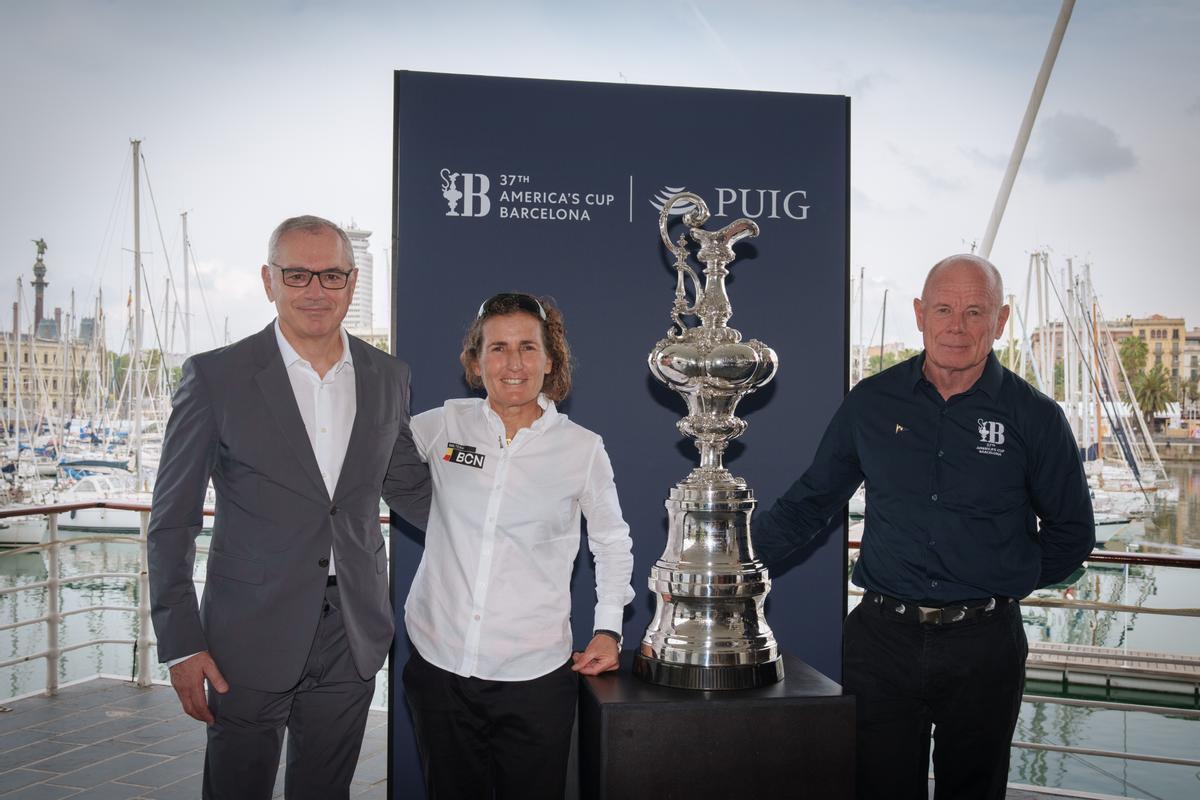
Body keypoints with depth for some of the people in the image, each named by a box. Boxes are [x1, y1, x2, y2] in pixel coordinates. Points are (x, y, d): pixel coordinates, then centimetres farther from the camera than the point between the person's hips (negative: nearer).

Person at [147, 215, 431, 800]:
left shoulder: (388, 377, 4)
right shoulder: (215, 377, -8)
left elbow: (407, 489, 15)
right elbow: (172, 521, -5)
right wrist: (180, 644, -9)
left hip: (353, 638, 4)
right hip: (253, 640, -3)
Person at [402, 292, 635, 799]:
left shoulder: (582, 449, -2)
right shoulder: (446, 425, 0)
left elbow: (612, 543, 11)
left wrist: (608, 630, 3)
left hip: (535, 675, -1)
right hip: (439, 662, 1)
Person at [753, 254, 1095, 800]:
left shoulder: (1034, 417, -1)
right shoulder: (871, 402, 2)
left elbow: (1071, 531, 9)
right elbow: (809, 503, 9)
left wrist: (1006, 584, 0)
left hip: (984, 646, 0)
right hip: (882, 638, 1)